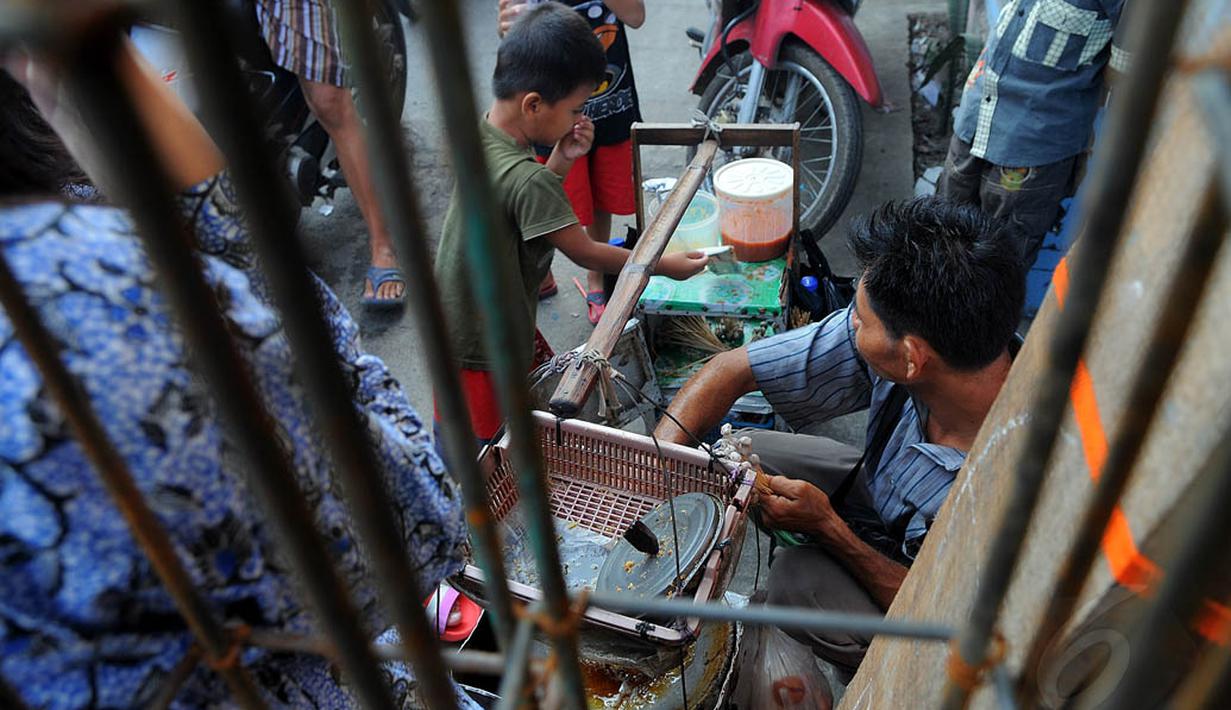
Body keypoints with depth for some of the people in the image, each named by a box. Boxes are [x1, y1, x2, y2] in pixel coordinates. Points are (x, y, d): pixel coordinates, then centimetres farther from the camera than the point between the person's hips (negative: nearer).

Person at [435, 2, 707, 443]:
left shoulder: (482, 136, -5)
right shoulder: (525, 178, -32)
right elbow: (586, 253, -22)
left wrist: (562, 160, -7)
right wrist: (666, 265, -10)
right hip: (485, 346, -9)